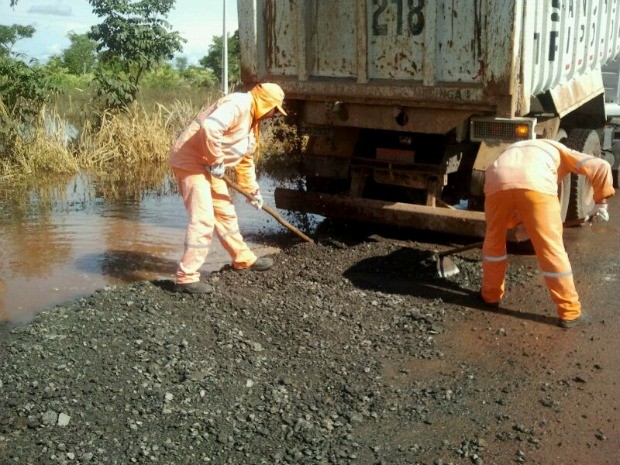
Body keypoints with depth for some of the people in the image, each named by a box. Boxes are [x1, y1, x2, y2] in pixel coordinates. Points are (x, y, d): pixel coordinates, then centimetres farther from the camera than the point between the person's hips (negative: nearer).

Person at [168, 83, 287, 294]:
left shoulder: (251, 119, 16)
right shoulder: (239, 104, -17)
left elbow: (245, 160, 25)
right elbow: (210, 127, -34)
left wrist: (253, 190, 27)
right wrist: (217, 161, -22)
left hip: (210, 166, 10)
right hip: (191, 161, -10)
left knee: (225, 214, 19)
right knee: (203, 220, -14)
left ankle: (243, 259, 35)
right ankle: (186, 278, -9)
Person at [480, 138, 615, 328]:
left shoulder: (512, 149, 46)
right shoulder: (559, 150, 36)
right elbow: (600, 166, 20)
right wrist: (601, 203, 27)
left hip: (497, 180, 3)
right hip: (536, 184, -3)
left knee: (494, 240, 25)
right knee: (551, 249, 8)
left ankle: (490, 296, 37)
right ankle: (570, 313, 17)